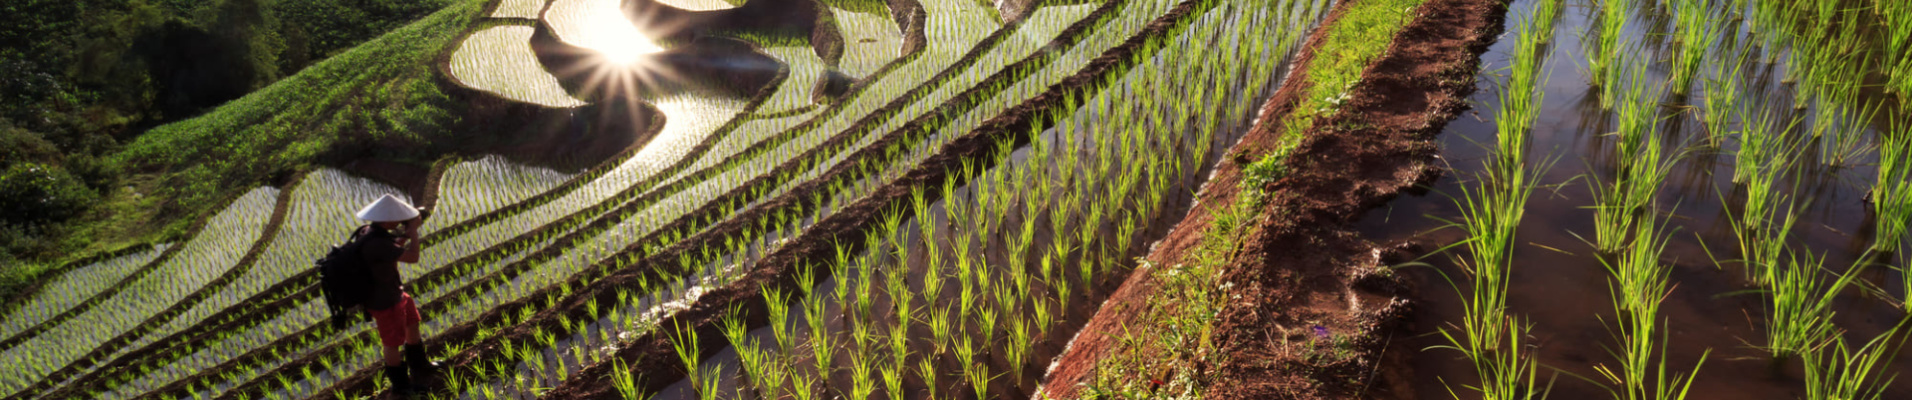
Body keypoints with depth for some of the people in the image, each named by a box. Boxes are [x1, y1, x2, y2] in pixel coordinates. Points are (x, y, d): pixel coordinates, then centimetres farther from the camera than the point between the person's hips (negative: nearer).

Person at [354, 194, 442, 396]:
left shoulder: (369, 230, -6)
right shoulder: (376, 243, -36)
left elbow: (392, 247, 12)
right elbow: (412, 256, -32)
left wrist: (406, 233, -4)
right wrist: (413, 228, -20)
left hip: (395, 293, 9)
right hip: (384, 302, -9)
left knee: (413, 324, 27)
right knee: (393, 344, 11)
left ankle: (419, 365, 50)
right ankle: (401, 386, 32)